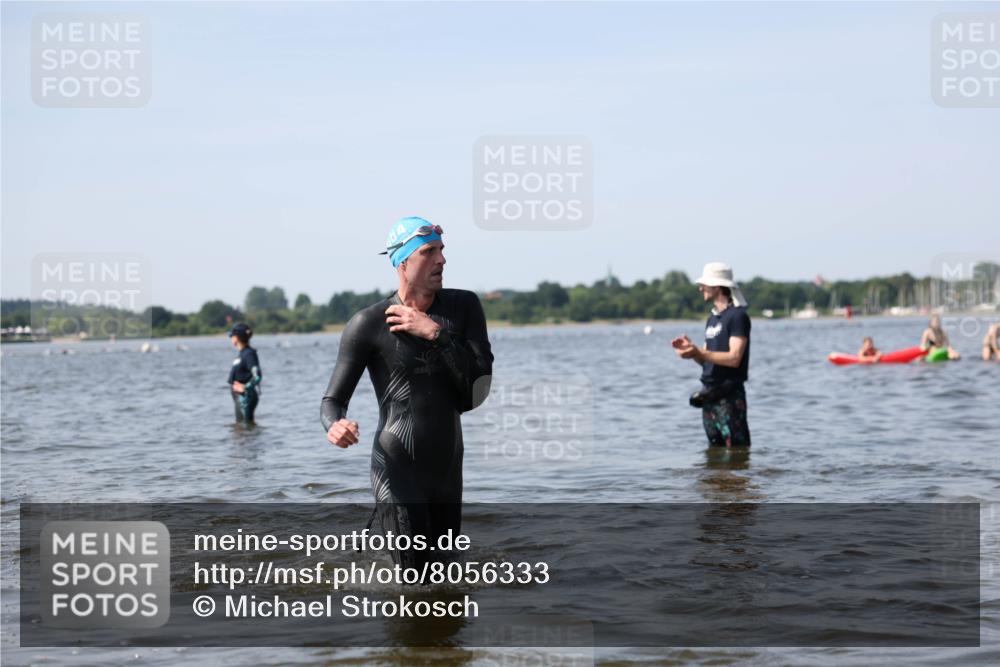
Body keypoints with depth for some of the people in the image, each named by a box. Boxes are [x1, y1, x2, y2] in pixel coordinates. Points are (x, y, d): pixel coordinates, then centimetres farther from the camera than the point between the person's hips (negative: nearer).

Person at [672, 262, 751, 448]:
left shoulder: (737, 316, -10)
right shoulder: (712, 318, 17)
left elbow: (734, 358, -18)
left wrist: (698, 352, -22)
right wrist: (691, 348, -1)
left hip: (729, 396, -9)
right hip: (709, 395, 9)